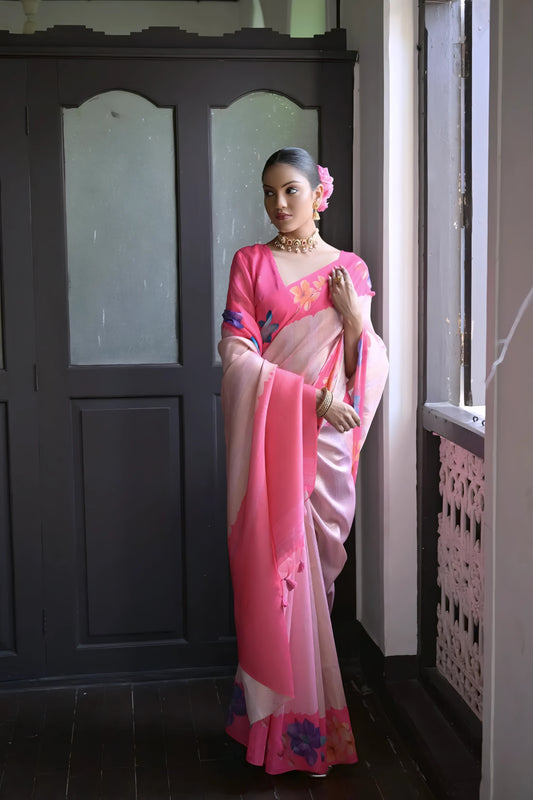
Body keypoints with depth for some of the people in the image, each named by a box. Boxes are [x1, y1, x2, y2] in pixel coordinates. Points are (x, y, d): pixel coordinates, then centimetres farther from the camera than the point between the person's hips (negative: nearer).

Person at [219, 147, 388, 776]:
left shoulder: (350, 269, 11)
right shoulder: (250, 262, 5)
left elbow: (369, 370, 10)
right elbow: (237, 354, -6)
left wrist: (353, 315, -9)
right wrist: (310, 394, -15)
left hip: (326, 441, 2)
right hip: (267, 434, -2)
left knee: (318, 567, 6)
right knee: (277, 566, -5)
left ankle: (311, 712, 21)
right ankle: (289, 725, 6)